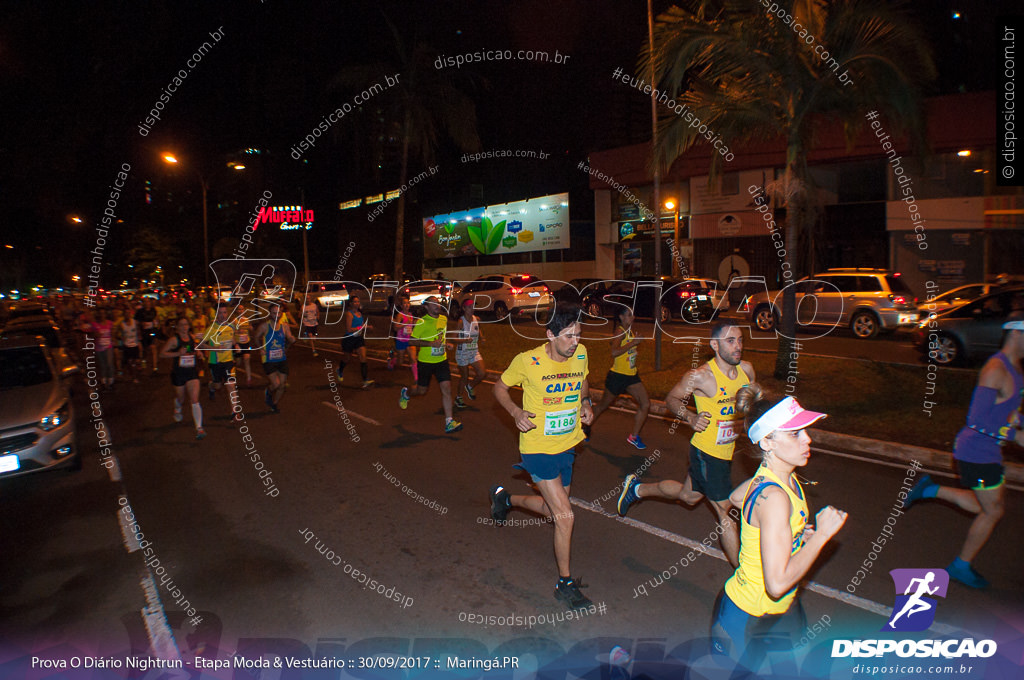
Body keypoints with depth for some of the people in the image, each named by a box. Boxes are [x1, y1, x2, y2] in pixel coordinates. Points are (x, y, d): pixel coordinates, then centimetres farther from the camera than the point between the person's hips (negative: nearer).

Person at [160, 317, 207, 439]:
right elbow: (162, 354, -12)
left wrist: (199, 353, 7)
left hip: (192, 372, 2)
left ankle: (199, 427, -12)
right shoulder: (174, 339, -9)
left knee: (194, 400, -9)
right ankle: (177, 410, 56)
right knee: (180, 398, 18)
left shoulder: (193, 337, 5)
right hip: (178, 373, -2)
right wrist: (178, 353, -23)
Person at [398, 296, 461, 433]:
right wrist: (431, 343, -24)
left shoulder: (444, 319, 4)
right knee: (422, 391, 10)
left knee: (447, 389, -8)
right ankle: (406, 393, 46)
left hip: (441, 360, 4)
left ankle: (449, 422, -6)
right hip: (425, 362, -4)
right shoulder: (422, 322, -15)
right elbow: (412, 341, -16)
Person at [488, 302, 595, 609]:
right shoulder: (528, 361, -18)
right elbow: (500, 388, -3)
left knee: (555, 510, 20)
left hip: (567, 446, 6)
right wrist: (516, 412, -20)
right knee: (565, 516, -8)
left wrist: (586, 404, -3)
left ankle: (505, 498, 48)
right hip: (538, 448, -6)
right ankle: (565, 583, 15)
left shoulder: (580, 354, -4)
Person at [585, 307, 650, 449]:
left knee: (645, 404, -1)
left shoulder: (630, 331, 8)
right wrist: (633, 343, -29)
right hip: (617, 375, -8)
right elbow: (614, 352, -34)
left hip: (631, 376, 8)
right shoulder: (620, 332, -18)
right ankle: (586, 428, 32)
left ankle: (634, 437, 11)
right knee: (603, 405, 10)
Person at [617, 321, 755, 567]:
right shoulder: (701, 376, -21)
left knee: (689, 495, 25)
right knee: (725, 512, 0)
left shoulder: (746, 369, -3)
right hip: (706, 452, -7)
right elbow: (672, 399, -6)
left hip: (726, 451, 8)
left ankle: (637, 488, 46)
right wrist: (691, 417, -23)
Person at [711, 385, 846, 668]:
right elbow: (777, 583, -34)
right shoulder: (774, 497, -32)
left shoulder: (778, 476, -4)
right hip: (745, 618, -9)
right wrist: (822, 534, -26)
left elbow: (735, 498, 16)